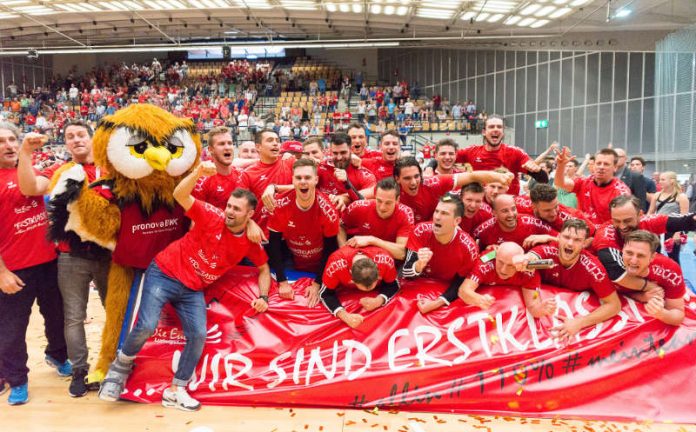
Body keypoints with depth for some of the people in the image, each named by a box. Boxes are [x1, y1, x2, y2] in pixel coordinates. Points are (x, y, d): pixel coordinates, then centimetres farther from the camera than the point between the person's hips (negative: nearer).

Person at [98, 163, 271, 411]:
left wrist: (263, 297, -1)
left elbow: (264, 268, 13)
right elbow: (180, 195, -21)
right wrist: (199, 171, -34)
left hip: (193, 290, 4)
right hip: (164, 273, -3)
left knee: (198, 335, -10)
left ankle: (175, 391, 9)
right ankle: (120, 367, 14)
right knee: (146, 326, -18)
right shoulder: (212, 217, -13)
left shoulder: (250, 244, -2)